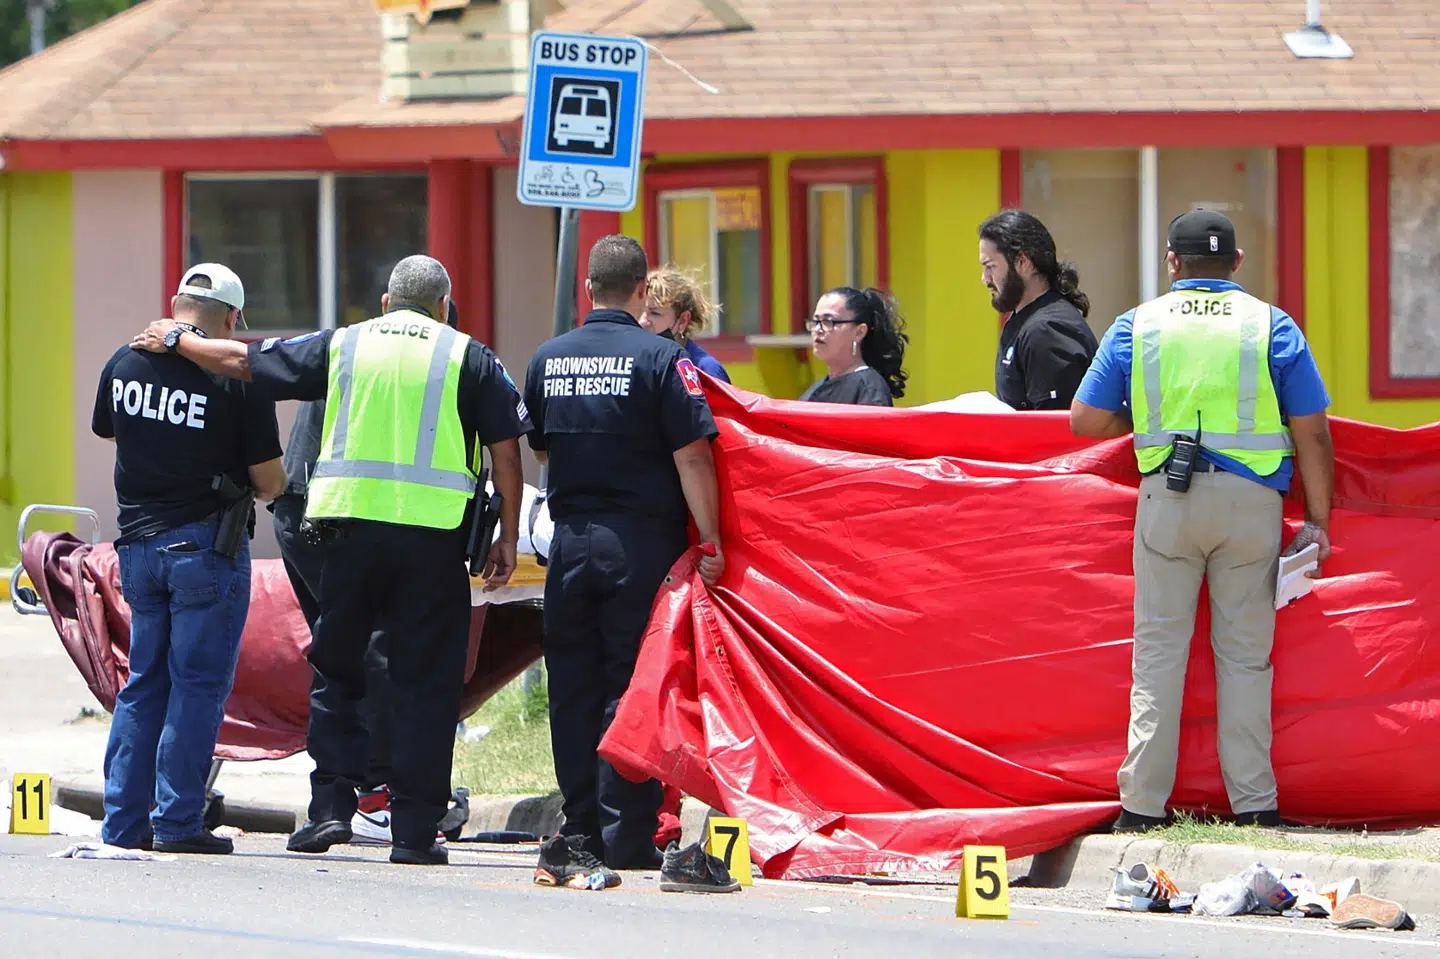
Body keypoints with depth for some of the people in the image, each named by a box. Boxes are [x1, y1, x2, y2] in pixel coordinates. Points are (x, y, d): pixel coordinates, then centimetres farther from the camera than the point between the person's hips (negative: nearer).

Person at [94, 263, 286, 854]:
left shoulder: (124, 363, 3)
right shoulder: (238, 379, -12)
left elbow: (105, 433, 22)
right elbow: (269, 482, -9)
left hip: (137, 544, 5)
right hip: (205, 544, -5)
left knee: (143, 683, 13)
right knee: (199, 684, 0)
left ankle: (124, 821, 12)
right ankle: (177, 821, -3)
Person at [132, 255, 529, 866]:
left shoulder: (341, 346, 12)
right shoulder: (470, 359, 7)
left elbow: (240, 362, 18)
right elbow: (505, 450, 2)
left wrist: (175, 340, 33)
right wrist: (508, 537, 8)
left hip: (351, 524, 1)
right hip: (434, 536, -1)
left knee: (334, 671, 14)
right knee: (425, 683, 2)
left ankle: (332, 806, 5)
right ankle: (414, 831, 0)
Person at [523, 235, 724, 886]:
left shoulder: (548, 359, 6)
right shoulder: (660, 358, -9)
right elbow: (692, 457, -13)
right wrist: (711, 542, -9)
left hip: (571, 539, 4)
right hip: (641, 540, -4)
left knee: (573, 686, 9)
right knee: (632, 684, -1)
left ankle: (580, 831, 12)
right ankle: (626, 837, -3)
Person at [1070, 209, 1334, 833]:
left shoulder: (1137, 326, 4)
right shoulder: (1272, 326, 3)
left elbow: (1086, 420, 4)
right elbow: (1313, 435, 0)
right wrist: (1317, 521, 7)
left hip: (1168, 497, 0)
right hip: (1252, 497, 0)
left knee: (1159, 652, 4)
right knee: (1245, 653, 6)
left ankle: (1142, 807, 2)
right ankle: (1253, 802, 5)